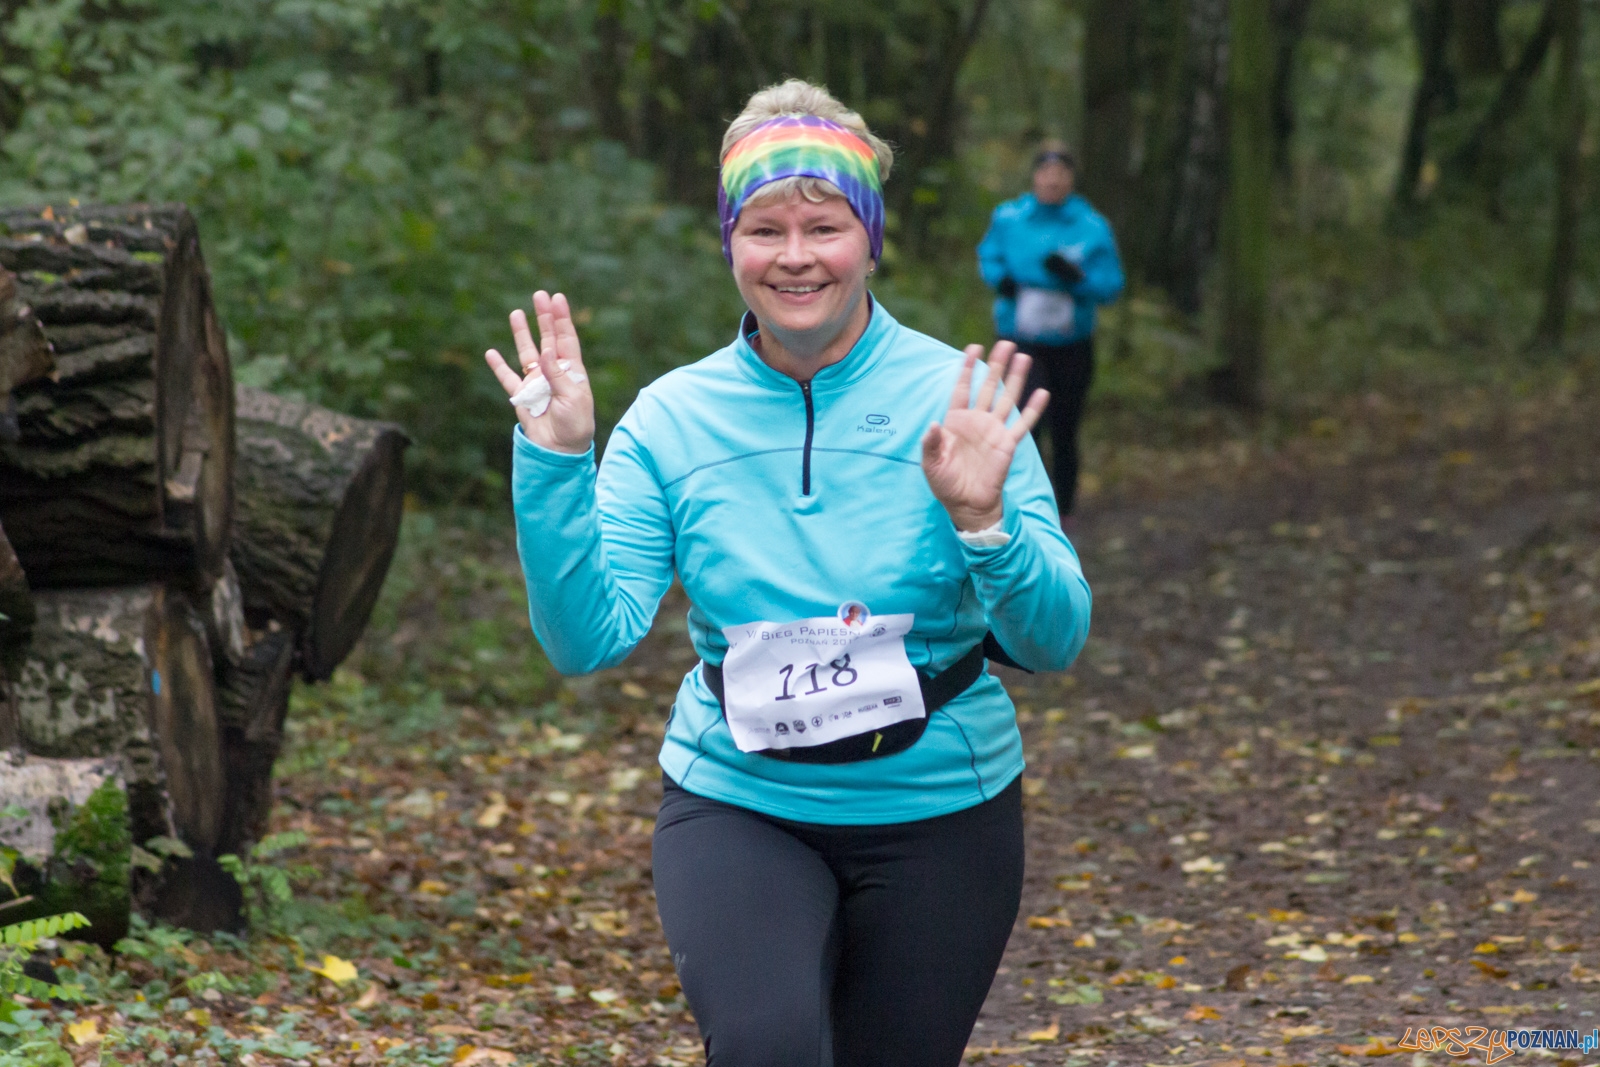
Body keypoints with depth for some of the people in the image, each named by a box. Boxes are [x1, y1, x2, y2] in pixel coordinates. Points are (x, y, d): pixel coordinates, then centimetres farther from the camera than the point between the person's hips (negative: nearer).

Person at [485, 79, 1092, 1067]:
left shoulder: (958, 398, -8)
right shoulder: (672, 418, -3)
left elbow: (1055, 642, -11)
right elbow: (589, 641, -11)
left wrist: (982, 524, -29)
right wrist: (555, 466, -21)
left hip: (936, 812, 1)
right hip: (737, 805, 0)